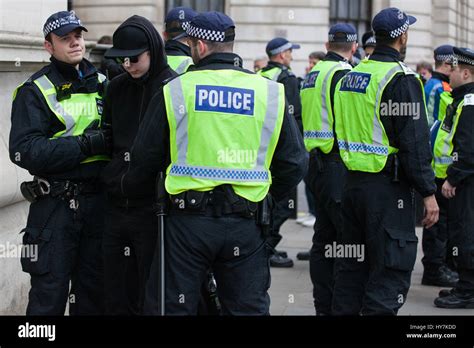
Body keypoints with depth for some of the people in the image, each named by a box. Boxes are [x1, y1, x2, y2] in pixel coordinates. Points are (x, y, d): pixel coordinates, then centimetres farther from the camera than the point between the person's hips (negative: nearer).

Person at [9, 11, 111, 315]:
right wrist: (87, 145, -19)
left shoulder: (102, 83, 12)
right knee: (50, 292, -2)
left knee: (94, 288, 12)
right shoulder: (35, 92, -4)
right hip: (56, 205, -5)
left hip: (98, 199, 5)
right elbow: (24, 151, -16)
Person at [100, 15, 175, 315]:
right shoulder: (117, 88, 10)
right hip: (116, 208, 6)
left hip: (153, 209, -6)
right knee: (118, 299, 13)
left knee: (154, 299, 3)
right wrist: (109, 180, 14)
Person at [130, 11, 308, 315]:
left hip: (187, 221, -1)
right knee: (249, 308, 12)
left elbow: (144, 159, 3)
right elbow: (295, 163, 5)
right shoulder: (270, 93, 2)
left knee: (173, 306, 9)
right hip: (245, 226, 2)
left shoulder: (175, 91, -3)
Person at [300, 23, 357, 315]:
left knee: (324, 238, 13)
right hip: (338, 167, -9)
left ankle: (323, 304, 17)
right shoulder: (343, 74, -12)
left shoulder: (314, 75, 16)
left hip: (317, 163, 10)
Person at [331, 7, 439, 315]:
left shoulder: (351, 76, 12)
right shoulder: (401, 79, -13)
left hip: (352, 182, 8)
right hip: (388, 186, -8)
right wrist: (428, 192, -12)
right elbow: (414, 142, -16)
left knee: (352, 265, 16)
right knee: (392, 270, -4)